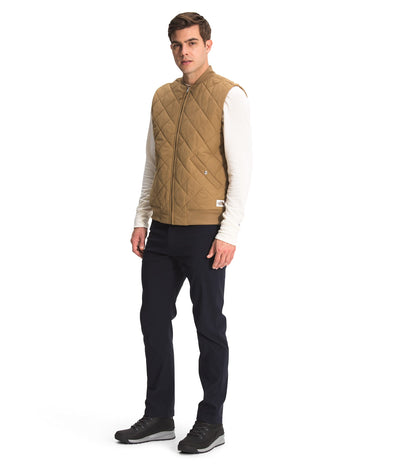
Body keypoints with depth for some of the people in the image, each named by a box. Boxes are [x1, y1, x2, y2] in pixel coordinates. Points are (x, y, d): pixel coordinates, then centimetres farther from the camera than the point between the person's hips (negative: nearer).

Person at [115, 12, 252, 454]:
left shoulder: (229, 96, -6)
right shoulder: (162, 97, 13)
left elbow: (241, 168, -10)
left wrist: (229, 232, -15)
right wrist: (140, 219, 11)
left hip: (205, 233, -6)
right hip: (161, 232, 6)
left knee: (209, 326, 4)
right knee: (153, 321, 10)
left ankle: (211, 422, 16)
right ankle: (158, 417, 22)